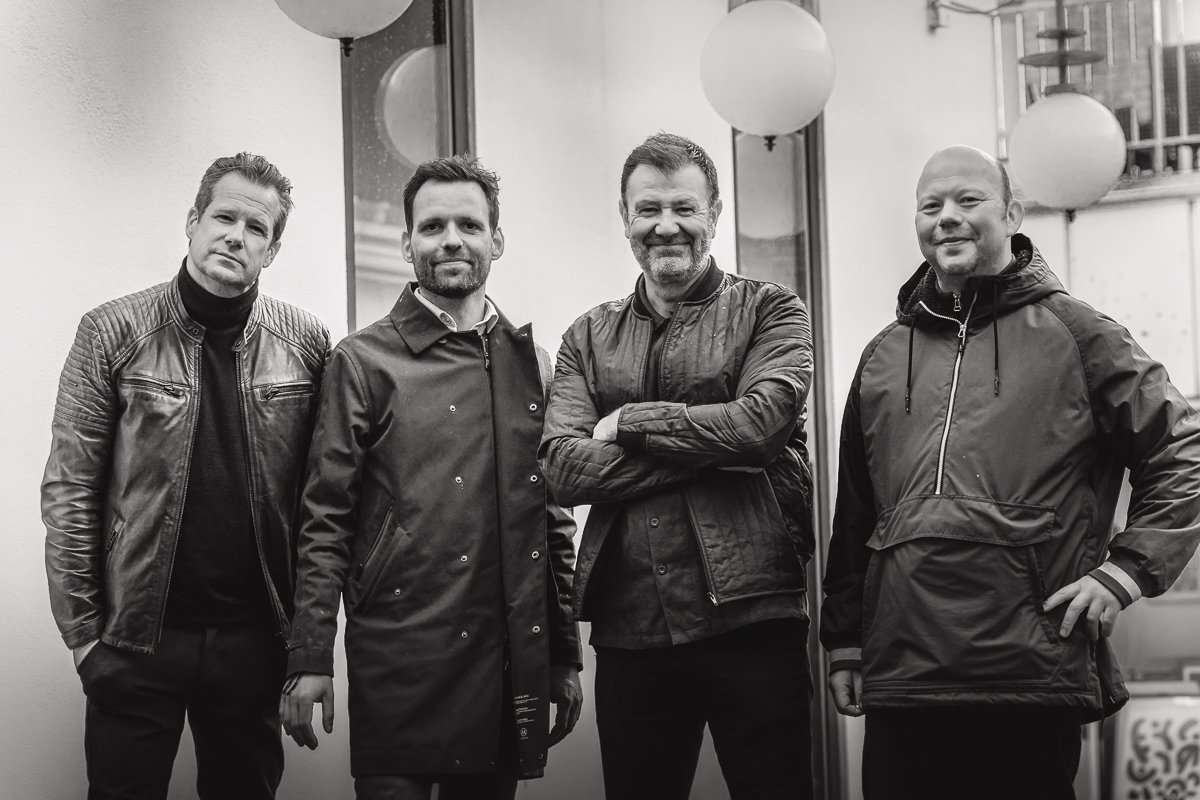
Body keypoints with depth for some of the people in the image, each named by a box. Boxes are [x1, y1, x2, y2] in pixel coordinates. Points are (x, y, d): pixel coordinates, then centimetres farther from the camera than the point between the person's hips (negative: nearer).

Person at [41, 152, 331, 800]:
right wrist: (82, 630, -7)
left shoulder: (306, 344, 3)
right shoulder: (112, 333, -3)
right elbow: (69, 492, -3)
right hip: (138, 640, -2)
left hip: (254, 639, 2)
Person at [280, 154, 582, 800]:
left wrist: (565, 656, 13)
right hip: (397, 663, -4)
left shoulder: (529, 361, 13)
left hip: (511, 667, 4)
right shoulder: (363, 360, 1)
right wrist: (310, 660, -9)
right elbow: (325, 519, -2)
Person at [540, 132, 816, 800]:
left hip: (750, 617, -3)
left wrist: (629, 423, -7)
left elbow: (762, 421, -14)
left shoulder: (770, 310, 5)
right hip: (629, 630, 3)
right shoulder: (589, 338, 12)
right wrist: (711, 448, -11)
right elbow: (564, 469, -3)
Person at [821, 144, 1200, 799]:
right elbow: (852, 515, 20)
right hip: (898, 681, 4)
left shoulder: (1073, 333, 4)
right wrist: (843, 639, 17)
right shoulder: (885, 357, 17)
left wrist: (1127, 568, -6)